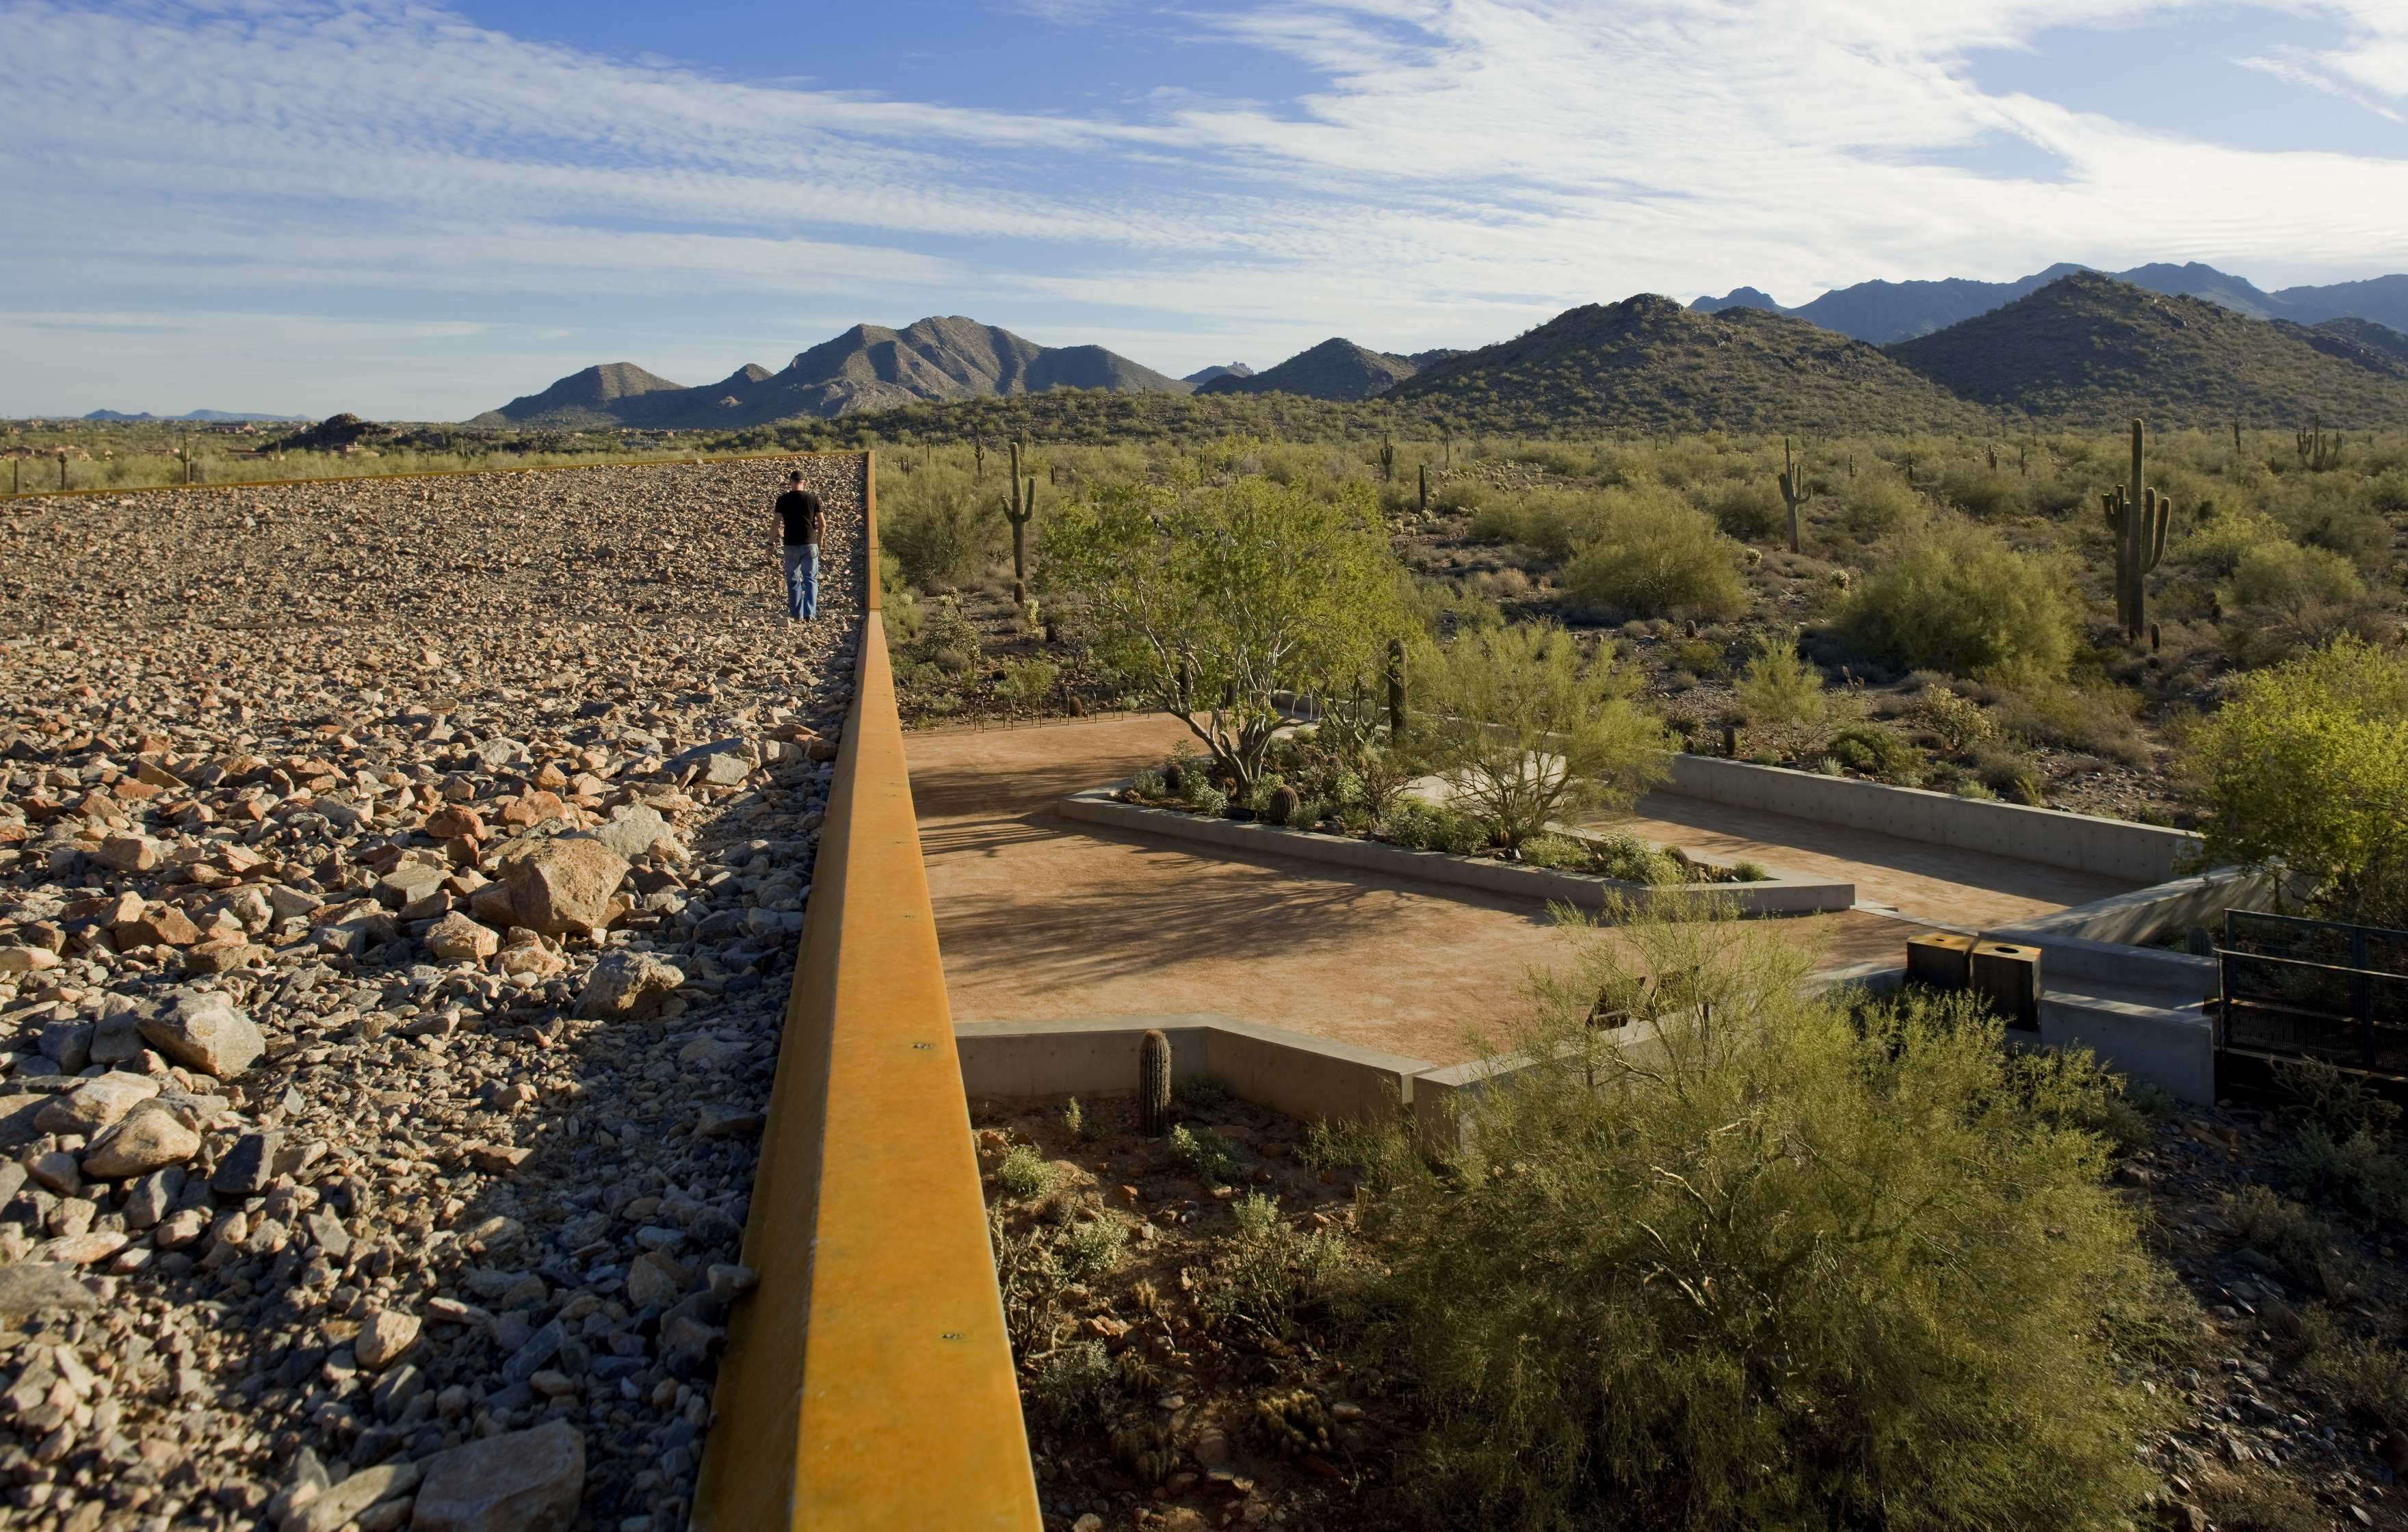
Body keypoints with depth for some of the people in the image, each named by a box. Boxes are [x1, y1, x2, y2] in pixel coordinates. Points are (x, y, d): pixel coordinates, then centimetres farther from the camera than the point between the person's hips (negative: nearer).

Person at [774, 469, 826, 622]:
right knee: (811, 579, 6)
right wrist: (820, 539, 18)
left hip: (791, 545, 0)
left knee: (793, 581, 10)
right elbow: (823, 524, 1)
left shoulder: (783, 500, -2)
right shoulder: (813, 498, 0)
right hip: (810, 544, 0)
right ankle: (809, 613, -5)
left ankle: (797, 615, 11)